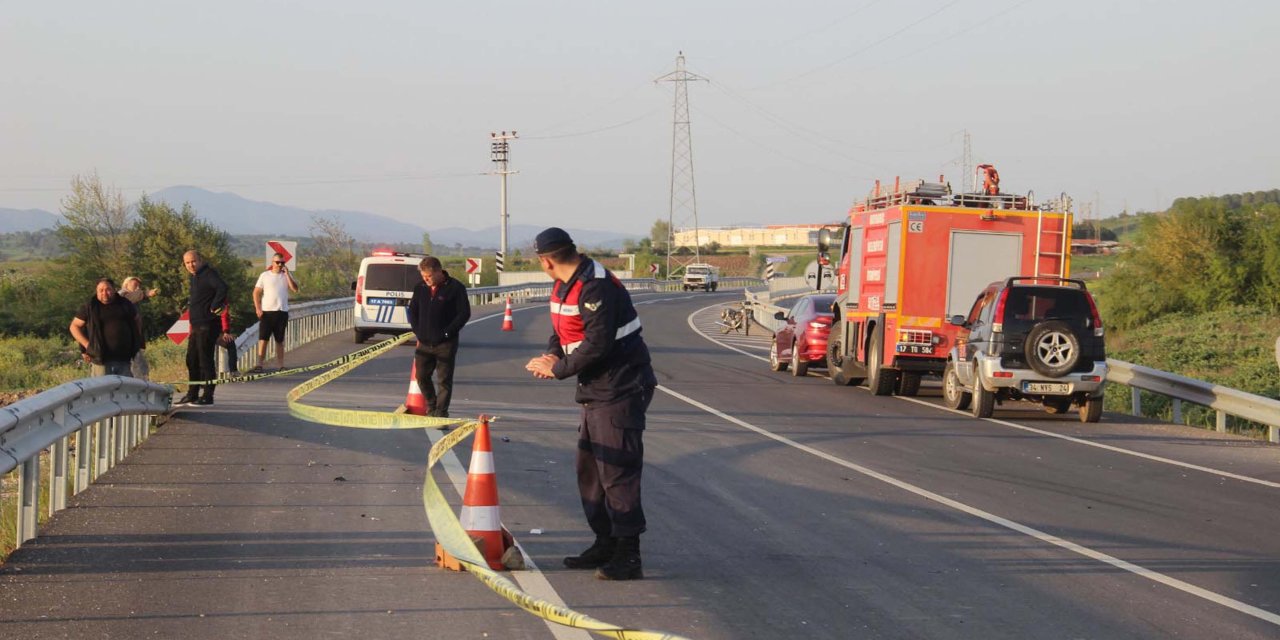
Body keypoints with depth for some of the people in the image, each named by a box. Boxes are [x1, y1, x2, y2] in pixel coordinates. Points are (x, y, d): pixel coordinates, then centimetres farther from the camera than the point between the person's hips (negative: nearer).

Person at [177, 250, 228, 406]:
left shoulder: (208, 273, -12)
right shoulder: (195, 276, 18)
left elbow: (222, 288, -29)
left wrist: (214, 307, -22)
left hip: (207, 325, -10)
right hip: (197, 325, 10)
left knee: (205, 359, -7)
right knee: (192, 359, 14)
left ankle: (207, 396, -3)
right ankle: (192, 395, 22)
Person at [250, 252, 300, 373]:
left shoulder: (287, 275, 8)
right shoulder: (265, 275, 1)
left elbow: (295, 289, -6)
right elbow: (256, 293, 0)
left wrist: (287, 274, -9)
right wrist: (258, 308, -10)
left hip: (282, 312, 2)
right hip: (267, 312, -2)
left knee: (280, 340, 10)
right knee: (263, 339, -7)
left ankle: (280, 365, 16)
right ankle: (259, 365, -8)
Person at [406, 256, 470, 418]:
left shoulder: (455, 288, -9)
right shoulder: (420, 288, 7)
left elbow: (464, 313, -9)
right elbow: (412, 311, 17)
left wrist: (447, 333, -12)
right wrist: (418, 332, 6)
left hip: (445, 344, -5)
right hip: (424, 343, 5)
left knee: (445, 380, -3)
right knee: (421, 376, 10)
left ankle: (441, 413, 2)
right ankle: (431, 407, 29)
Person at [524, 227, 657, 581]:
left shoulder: (596, 287, -21)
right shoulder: (565, 286, 11)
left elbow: (597, 346, -26)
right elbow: (562, 332, 17)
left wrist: (557, 369, -15)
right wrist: (551, 356, -5)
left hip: (620, 391, -11)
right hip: (596, 392, 11)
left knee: (616, 471, -11)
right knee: (589, 469, 16)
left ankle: (627, 557, -8)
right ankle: (605, 544, 26)